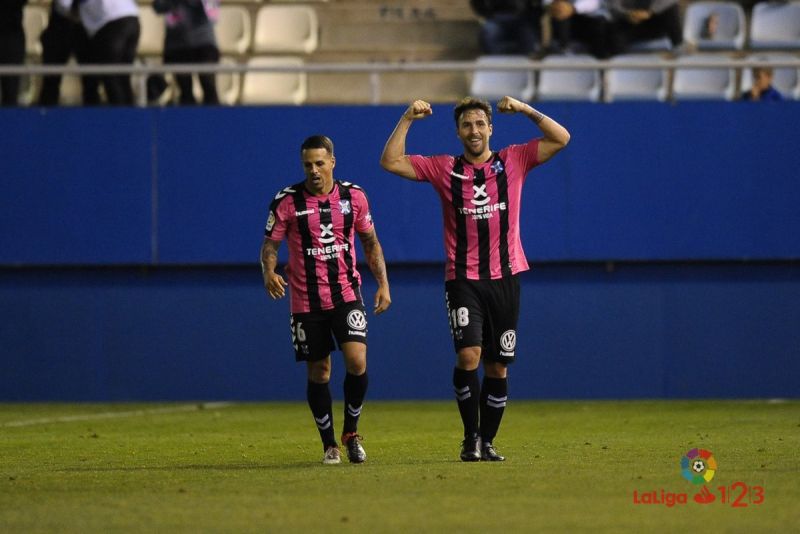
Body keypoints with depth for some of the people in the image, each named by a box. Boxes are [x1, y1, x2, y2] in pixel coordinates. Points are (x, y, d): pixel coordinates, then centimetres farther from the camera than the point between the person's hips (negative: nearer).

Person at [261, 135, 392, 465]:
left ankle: (351, 432, 5)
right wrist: (269, 272, -22)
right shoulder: (287, 201, -5)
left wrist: (383, 283, 3)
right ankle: (329, 444, 19)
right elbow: (270, 244, -1)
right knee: (318, 372, 5)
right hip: (306, 301, 0)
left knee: (357, 361, -16)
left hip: (347, 295, 0)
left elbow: (370, 242, 11)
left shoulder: (353, 196, 1)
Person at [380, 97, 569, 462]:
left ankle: (487, 441, 17)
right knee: (468, 354, -19)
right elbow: (391, 162, 1)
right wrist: (407, 120, -4)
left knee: (498, 366, 5)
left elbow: (561, 139, 2)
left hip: (504, 278, 2)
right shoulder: (444, 169, 5)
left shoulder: (513, 161, 7)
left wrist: (525, 110, -5)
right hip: (462, 279, -1)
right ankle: (470, 437, -6)